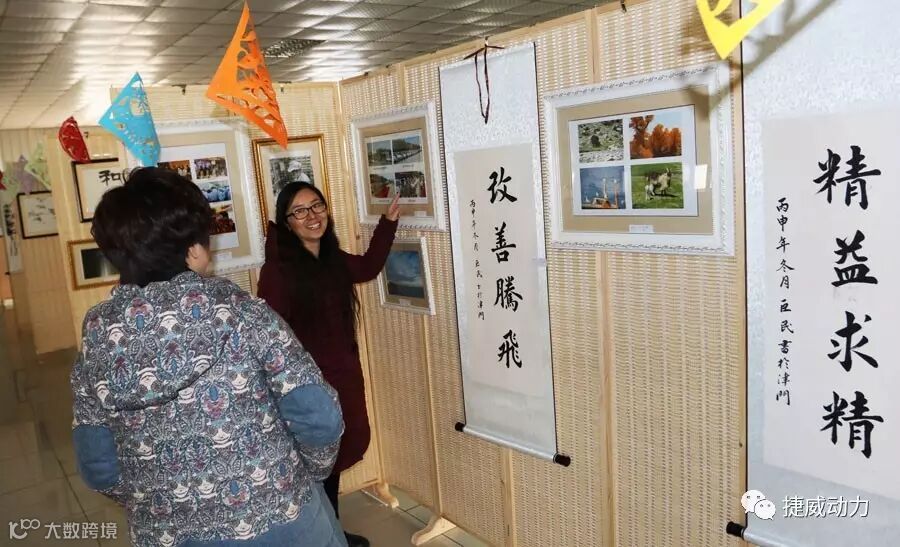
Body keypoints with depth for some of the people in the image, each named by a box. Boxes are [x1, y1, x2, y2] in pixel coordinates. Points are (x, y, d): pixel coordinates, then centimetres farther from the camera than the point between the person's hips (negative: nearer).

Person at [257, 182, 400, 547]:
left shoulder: (333, 258, 3)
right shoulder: (277, 270, -19)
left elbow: (368, 268, 23)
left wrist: (388, 222, 19)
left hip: (343, 375, 8)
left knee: (334, 457, 21)